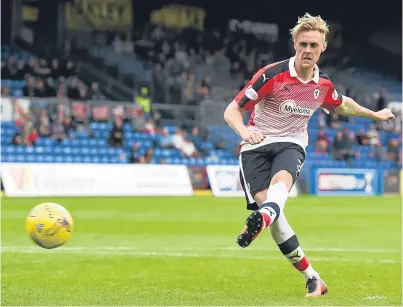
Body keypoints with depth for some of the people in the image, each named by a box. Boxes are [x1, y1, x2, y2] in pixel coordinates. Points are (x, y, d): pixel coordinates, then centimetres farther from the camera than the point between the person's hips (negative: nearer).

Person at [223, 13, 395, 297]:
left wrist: (375, 114, 39)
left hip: (291, 145, 2)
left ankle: (262, 218, -70)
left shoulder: (324, 85, 3)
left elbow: (343, 104, 28)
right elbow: (232, 110, -11)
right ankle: (312, 279, -12)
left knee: (281, 179, -34)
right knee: (269, 206, -21)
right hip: (257, 145, -2)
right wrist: (245, 132, -32)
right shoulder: (272, 75, -13)